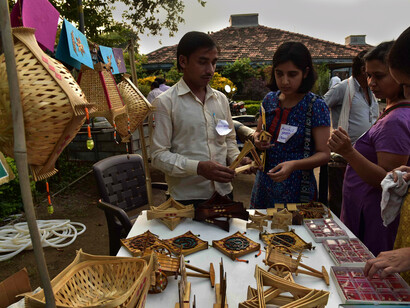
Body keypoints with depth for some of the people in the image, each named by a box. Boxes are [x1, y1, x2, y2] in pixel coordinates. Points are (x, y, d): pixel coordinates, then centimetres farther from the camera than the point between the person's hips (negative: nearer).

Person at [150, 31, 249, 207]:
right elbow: (159, 155, -12)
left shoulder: (221, 99, 9)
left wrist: (236, 158, -2)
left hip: (223, 191, 5)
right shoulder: (165, 102, -9)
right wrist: (198, 167, -25)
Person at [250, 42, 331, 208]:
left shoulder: (316, 106, -12)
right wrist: (257, 138, -8)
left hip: (296, 189, -4)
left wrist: (294, 165, -29)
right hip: (264, 184, 5)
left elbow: (323, 154, -13)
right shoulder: (269, 99, 2)